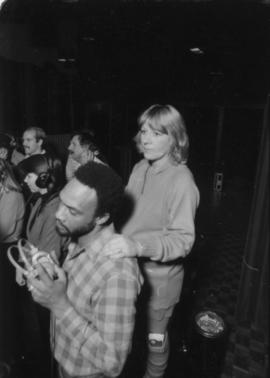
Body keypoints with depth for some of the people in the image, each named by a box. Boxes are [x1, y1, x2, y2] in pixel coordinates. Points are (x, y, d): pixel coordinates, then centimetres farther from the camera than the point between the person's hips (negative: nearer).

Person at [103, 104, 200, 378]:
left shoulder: (182, 181, -22)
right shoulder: (139, 168, -2)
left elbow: (183, 239, -24)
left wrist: (139, 245, -38)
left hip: (160, 275, -5)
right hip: (130, 267, 6)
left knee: (155, 337, 19)